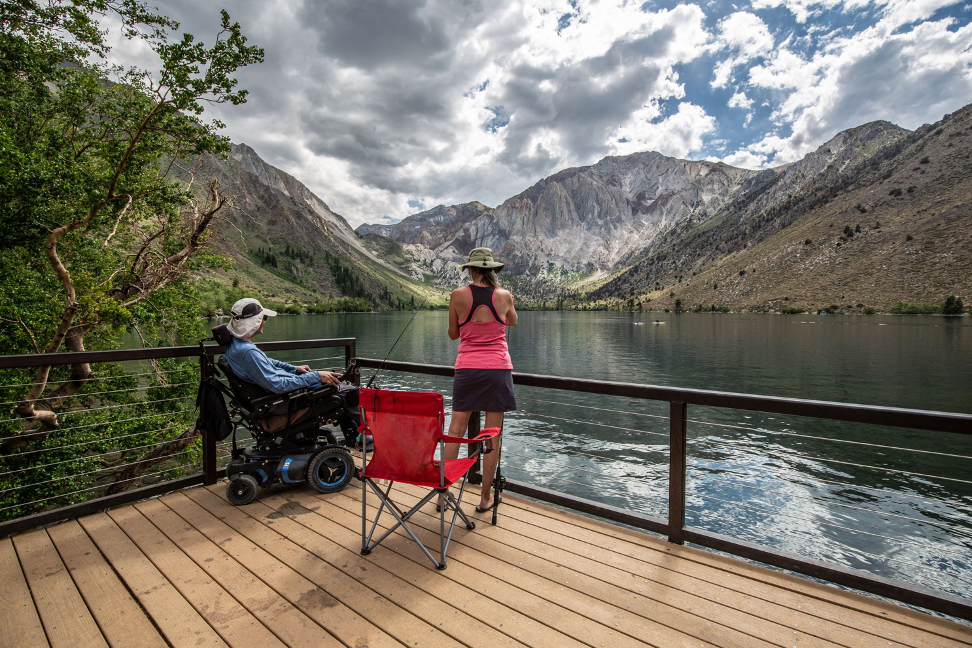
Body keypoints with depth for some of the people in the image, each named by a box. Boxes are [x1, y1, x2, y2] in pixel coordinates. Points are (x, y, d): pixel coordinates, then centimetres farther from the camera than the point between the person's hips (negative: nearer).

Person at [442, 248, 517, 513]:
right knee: (493, 436, 7)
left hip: (467, 369, 0)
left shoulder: (458, 295, -4)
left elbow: (453, 334, 6)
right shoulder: (504, 295, -1)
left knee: (455, 431, 8)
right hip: (498, 369, 0)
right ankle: (485, 497, 17)